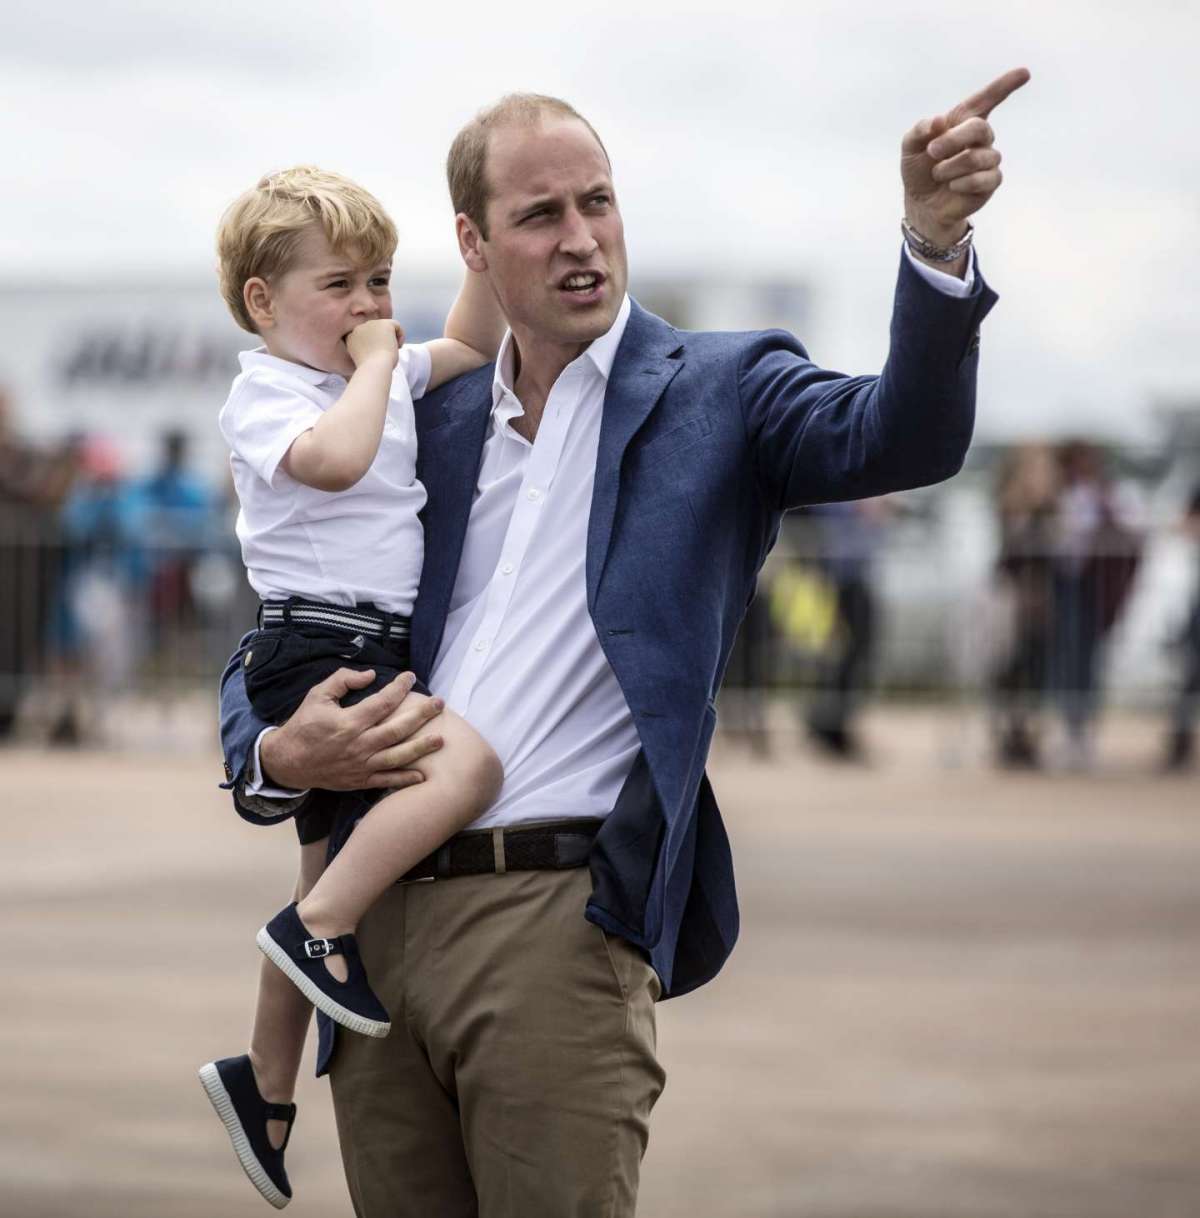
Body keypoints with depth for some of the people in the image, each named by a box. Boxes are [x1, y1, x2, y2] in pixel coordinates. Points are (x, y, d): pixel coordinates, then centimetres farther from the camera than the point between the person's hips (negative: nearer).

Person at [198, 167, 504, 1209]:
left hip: (378, 649, 9)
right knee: (466, 764, -31)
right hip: (318, 648, -9)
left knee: (336, 880, 15)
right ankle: (320, 926, -20)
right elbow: (334, 459, -30)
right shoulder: (265, 394, -10)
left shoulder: (384, 376, 14)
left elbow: (472, 345, 25)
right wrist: (374, 363, -16)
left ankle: (264, 1085, 27)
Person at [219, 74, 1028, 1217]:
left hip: (563, 919, -5)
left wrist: (934, 241, -33)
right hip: (376, 919, 5)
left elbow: (898, 436, -15)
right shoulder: (429, 425, 17)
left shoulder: (718, 391, 5)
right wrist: (278, 756, -1)